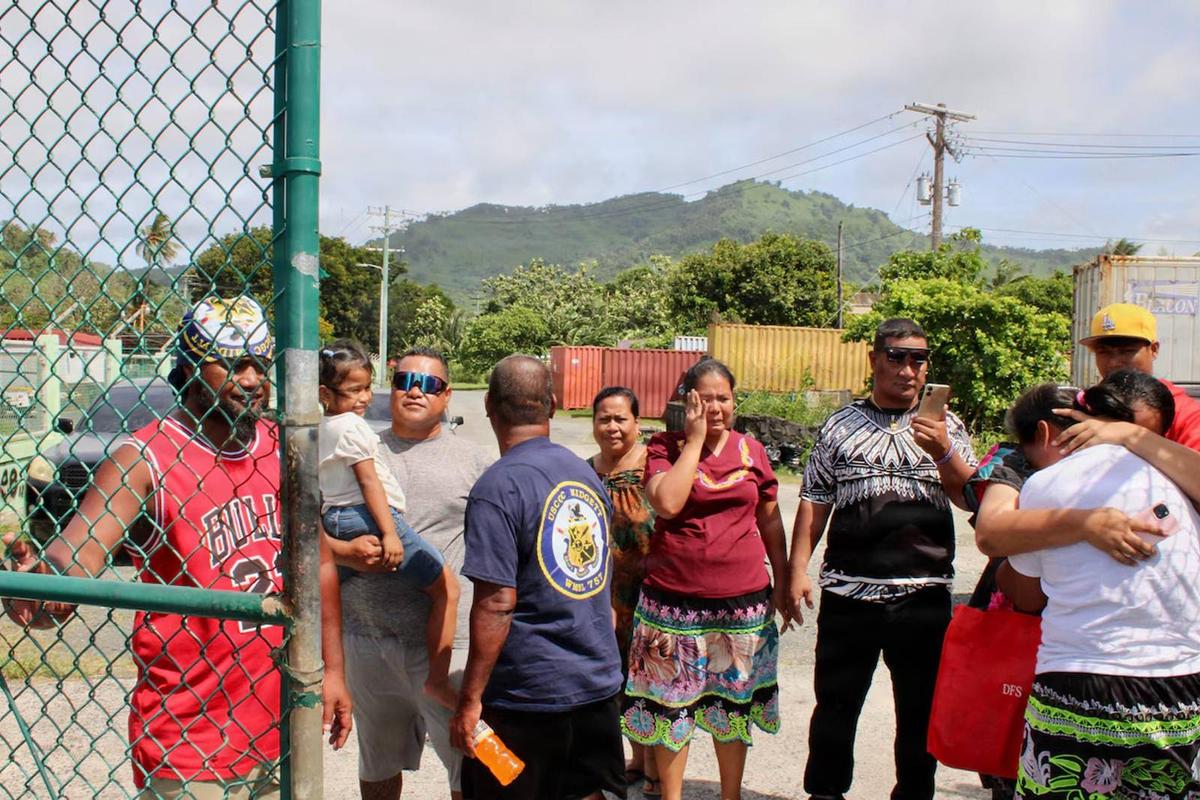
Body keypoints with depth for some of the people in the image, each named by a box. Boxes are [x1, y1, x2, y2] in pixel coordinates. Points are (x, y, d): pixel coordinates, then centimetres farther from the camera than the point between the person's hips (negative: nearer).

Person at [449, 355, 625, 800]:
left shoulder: (498, 488, -16)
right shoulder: (587, 473, 8)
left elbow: (497, 603, -21)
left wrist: (470, 699, -15)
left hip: (527, 695, -6)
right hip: (599, 680, 7)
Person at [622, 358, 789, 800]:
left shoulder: (751, 450, 5)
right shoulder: (665, 447, -3)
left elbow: (770, 520, 12)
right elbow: (667, 503, -21)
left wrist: (782, 581, 11)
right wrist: (695, 439, -15)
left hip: (743, 601, 2)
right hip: (674, 600, -2)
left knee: (733, 706, 13)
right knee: (672, 703, 7)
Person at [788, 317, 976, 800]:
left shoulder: (945, 427, 6)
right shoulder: (841, 426, 7)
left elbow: (970, 498, -6)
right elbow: (813, 504, 7)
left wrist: (944, 453, -23)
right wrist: (798, 570, -1)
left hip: (923, 596, 0)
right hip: (848, 592, 0)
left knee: (922, 710, 11)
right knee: (835, 704, 10)